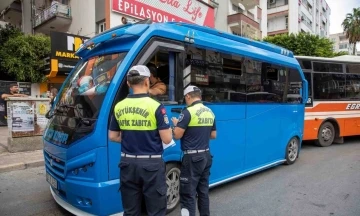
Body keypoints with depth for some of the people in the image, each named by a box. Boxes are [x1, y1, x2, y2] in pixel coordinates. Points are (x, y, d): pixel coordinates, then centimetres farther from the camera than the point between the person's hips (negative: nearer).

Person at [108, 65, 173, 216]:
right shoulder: (156, 107, -14)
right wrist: (169, 127, 6)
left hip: (128, 163, 5)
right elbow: (167, 139, -14)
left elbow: (113, 136, 8)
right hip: (151, 164, -4)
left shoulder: (119, 107, 0)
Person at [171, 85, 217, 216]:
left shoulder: (188, 112, -15)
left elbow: (177, 135, -15)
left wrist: (176, 124, 3)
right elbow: (213, 135, 15)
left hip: (192, 157, -8)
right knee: (203, 190, 19)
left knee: (188, 194, -1)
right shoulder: (210, 112, 8)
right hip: (206, 156, 8)